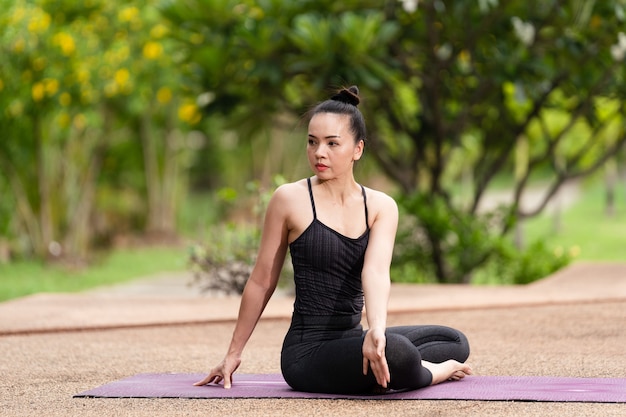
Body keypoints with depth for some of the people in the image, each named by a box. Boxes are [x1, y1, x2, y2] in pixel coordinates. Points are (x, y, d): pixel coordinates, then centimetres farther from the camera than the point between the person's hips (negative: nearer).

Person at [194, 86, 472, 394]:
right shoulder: (290, 199, -8)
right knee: (395, 352, -32)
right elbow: (261, 282, -1)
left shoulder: (381, 206, 1)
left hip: (352, 339, 6)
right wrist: (233, 354, 4)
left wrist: (376, 329, -38)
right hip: (308, 351, -6)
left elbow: (375, 271, -18)